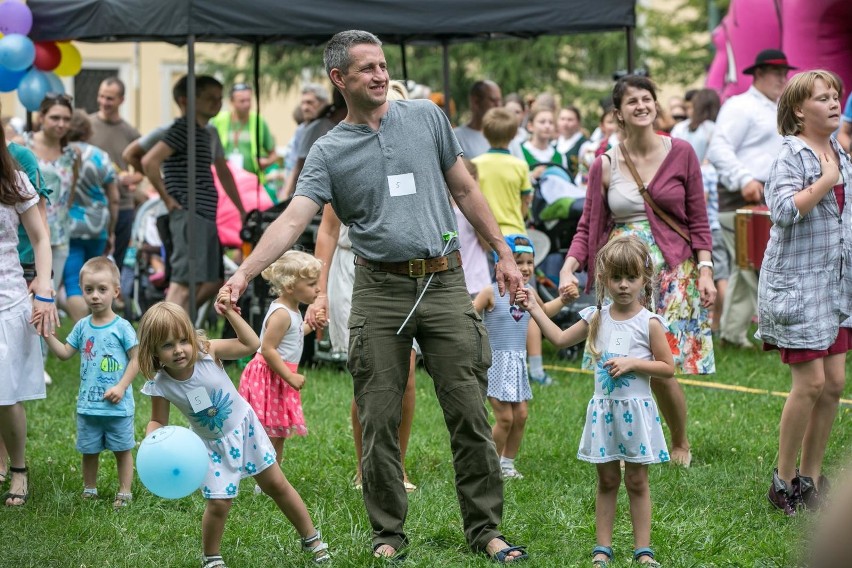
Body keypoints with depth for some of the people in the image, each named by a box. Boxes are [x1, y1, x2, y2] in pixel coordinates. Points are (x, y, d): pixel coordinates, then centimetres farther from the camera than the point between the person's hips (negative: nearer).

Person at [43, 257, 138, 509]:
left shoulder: (122, 327, -10)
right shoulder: (82, 327, 3)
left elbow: (136, 359, -8)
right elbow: (65, 353, 7)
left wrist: (121, 386, -16)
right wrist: (48, 335, -5)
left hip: (117, 405, -4)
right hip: (88, 404, 4)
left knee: (122, 449, 8)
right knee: (89, 450, 12)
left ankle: (124, 492, 18)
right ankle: (89, 490, 26)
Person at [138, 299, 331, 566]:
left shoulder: (208, 352, -25)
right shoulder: (160, 386, -23)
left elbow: (252, 344, -18)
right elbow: (158, 421, -9)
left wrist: (230, 313, -27)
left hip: (244, 426, 1)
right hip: (212, 444, -1)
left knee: (277, 485, 12)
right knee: (218, 503, -9)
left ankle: (311, 539, 29)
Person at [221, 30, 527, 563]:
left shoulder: (426, 116, 8)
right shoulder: (328, 152, 2)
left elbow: (465, 189, 15)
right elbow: (293, 220, -9)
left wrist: (503, 252, 12)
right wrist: (244, 272, -23)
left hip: (445, 283, 1)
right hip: (380, 292, -1)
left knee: (470, 414, 1)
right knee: (379, 422, 1)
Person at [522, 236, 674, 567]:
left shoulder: (649, 323, -7)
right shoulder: (597, 318, 4)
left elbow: (668, 369, -7)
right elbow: (560, 339, 14)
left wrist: (632, 363, -17)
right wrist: (535, 309, 10)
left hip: (636, 411, -3)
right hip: (603, 409, 3)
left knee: (637, 481, 4)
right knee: (607, 481, 9)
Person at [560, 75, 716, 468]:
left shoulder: (681, 154, 1)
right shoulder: (605, 165, 3)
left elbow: (698, 221, 4)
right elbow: (588, 227, 4)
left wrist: (705, 270, -5)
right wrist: (568, 268, -12)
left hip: (672, 272, -2)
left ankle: (681, 444, 17)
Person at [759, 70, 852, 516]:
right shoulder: (791, 154, -12)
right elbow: (783, 209, -26)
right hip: (797, 281, -8)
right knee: (811, 381, -10)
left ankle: (811, 476, 16)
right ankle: (783, 482, 2)